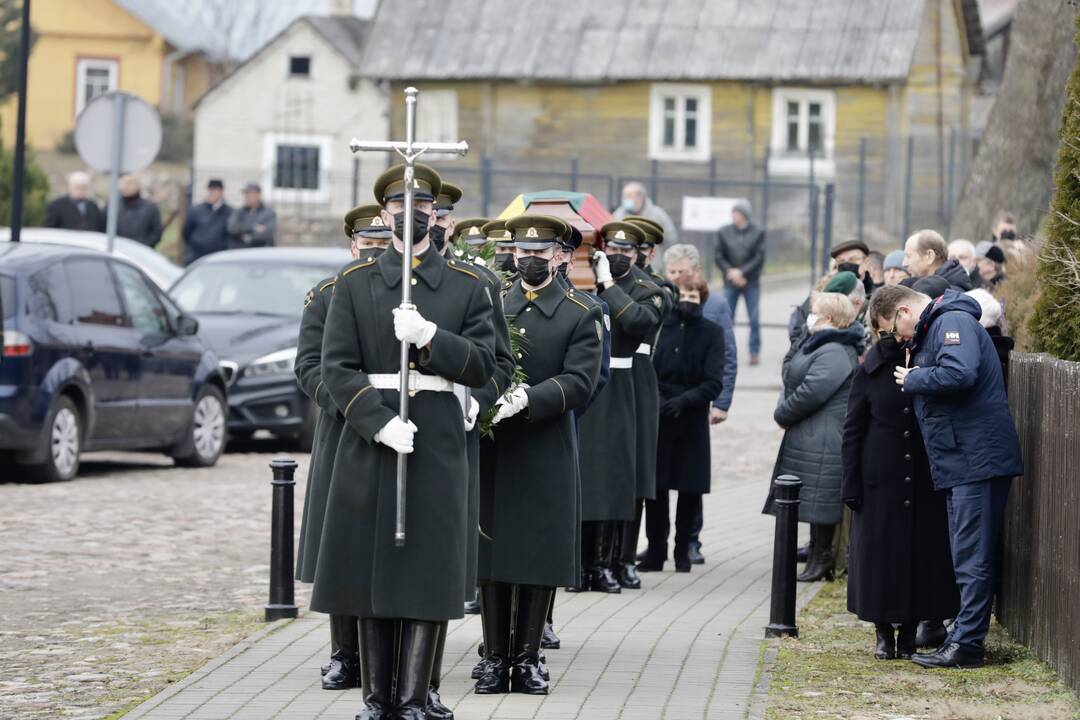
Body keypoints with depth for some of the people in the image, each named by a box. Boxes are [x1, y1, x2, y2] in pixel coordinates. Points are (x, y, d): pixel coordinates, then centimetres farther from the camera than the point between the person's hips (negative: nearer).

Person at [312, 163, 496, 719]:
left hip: (438, 443, 0)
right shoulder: (354, 283, 6)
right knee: (369, 567, 2)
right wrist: (379, 421, -15)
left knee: (428, 569, -3)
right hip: (368, 442, 0)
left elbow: (483, 366, 1)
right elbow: (336, 367, -2)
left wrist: (429, 336, -15)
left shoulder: (467, 287, 8)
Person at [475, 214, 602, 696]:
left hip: (546, 454, -2)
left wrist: (526, 399, -23)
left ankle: (527, 658, 9)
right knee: (491, 555, 2)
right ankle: (496, 659, 9)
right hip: (492, 452, 2)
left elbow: (579, 382, -9)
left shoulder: (580, 315, 2)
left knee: (541, 557, 1)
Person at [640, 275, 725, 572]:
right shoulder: (662, 325, 2)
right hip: (656, 416, 0)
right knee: (655, 486, -1)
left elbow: (714, 383, -6)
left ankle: (683, 551, 16)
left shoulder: (711, 333, 0)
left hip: (692, 420, 0)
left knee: (690, 488, 4)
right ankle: (656, 551, 8)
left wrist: (683, 400, -19)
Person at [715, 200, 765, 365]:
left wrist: (741, 272, -13)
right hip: (730, 283, 1)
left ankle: (755, 352, 8)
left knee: (754, 318, -1)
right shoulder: (724, 232, 3)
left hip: (751, 283, -1)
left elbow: (759, 257, -6)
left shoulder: (758, 233, -1)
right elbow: (719, 256, 2)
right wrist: (730, 272, -12)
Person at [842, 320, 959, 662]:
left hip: (924, 482, 1)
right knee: (878, 553, 2)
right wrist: (851, 484, -4)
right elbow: (852, 431, 2)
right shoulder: (868, 374, 1)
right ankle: (884, 633, 14)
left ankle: (909, 633, 12)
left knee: (921, 554, 2)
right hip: (880, 482, -1)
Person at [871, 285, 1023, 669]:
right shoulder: (930, 331, 21)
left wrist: (913, 380, -14)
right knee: (969, 558, 13)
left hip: (977, 460, -11)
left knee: (972, 559, -8)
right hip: (961, 464, 11)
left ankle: (965, 644, -7)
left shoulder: (954, 322, -12)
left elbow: (960, 374, -27)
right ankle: (964, 637, 17)